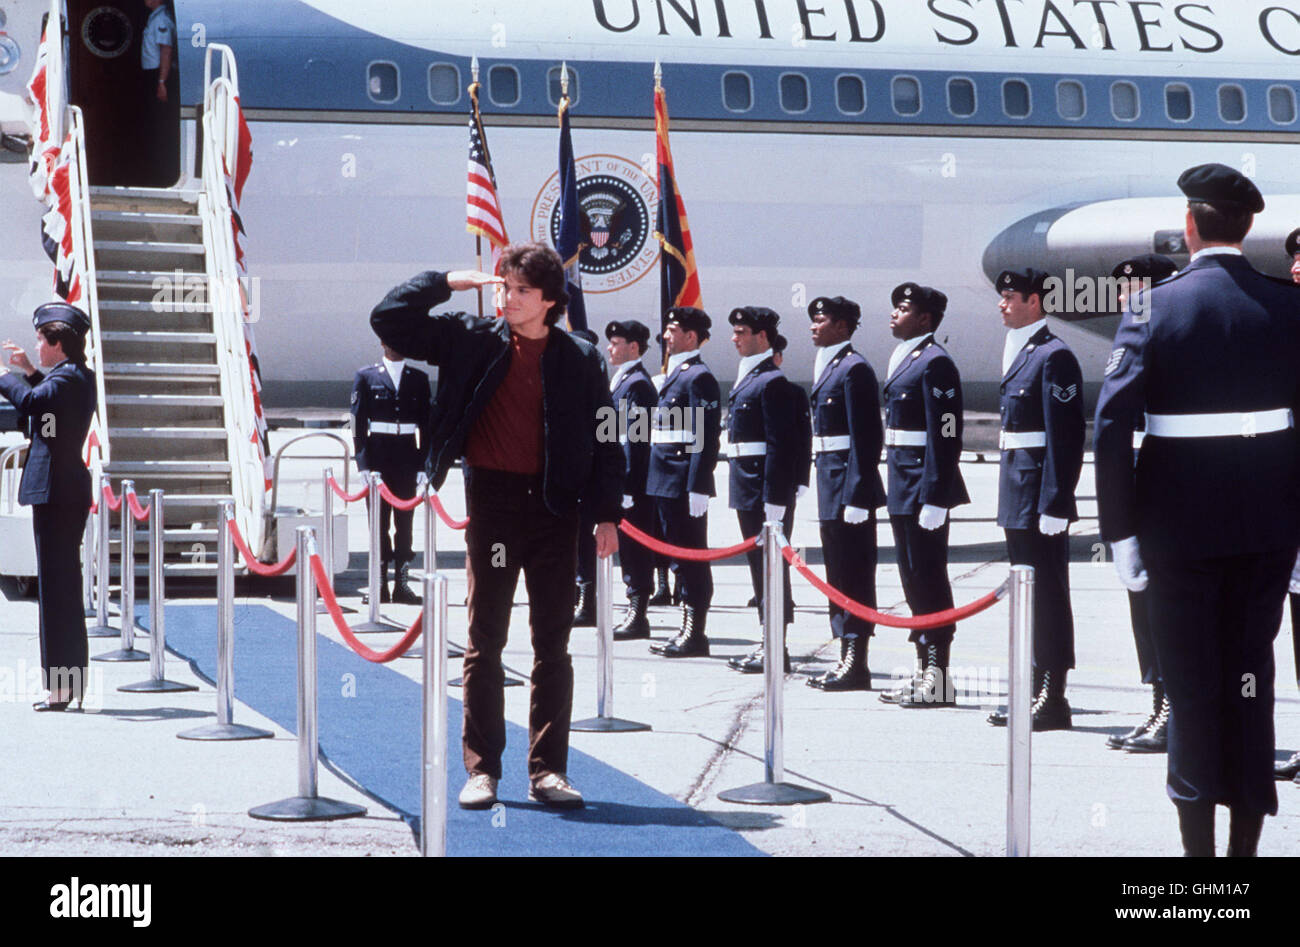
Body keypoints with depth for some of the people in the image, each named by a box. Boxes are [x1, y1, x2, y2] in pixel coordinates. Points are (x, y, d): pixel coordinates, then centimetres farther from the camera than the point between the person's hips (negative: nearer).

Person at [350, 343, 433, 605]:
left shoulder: (419, 379, 10)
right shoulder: (366, 377, 4)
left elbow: (426, 425, 10)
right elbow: (358, 423, 1)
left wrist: (424, 465, 2)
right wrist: (363, 463, -7)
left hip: (407, 458, 2)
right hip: (378, 455, -2)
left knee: (405, 520, 2)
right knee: (379, 521, 0)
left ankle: (401, 583, 6)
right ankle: (380, 582, 4)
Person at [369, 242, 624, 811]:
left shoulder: (579, 360, 3)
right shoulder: (471, 342, 2)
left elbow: (605, 443, 6)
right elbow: (388, 320, 2)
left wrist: (606, 514, 1)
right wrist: (448, 283, -2)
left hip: (553, 505, 1)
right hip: (492, 502, -1)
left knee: (552, 643, 4)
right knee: (484, 641, 1)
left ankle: (547, 769, 10)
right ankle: (481, 769, 6)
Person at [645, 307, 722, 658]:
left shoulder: (699, 376, -12)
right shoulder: (675, 375, 18)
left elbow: (707, 438, -18)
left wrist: (698, 488, -22)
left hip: (685, 485, -10)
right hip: (667, 484, 10)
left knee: (692, 559, -5)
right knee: (682, 559, 13)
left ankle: (695, 635, -2)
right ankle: (688, 630, 18)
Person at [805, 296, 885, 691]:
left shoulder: (854, 369, -14)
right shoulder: (827, 367, 16)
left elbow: (866, 437, -19)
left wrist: (857, 496, -22)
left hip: (849, 487, -10)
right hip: (830, 485, 10)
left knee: (853, 574, -5)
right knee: (839, 574, 13)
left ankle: (856, 665, -2)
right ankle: (847, 660, 18)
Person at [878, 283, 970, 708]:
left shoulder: (935, 362, -14)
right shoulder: (903, 359, 16)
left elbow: (946, 435, -20)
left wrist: (934, 497, -24)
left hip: (925, 487, -10)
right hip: (903, 487, 10)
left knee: (929, 578, -6)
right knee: (914, 579, 13)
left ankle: (938, 679, -1)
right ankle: (923, 671, 20)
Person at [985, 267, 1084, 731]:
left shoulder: (1054, 356, -13)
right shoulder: (1017, 353, 16)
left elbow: (1066, 436, -19)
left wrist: (1054, 505, -22)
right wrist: (1010, 495, 18)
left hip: (1041, 496, -10)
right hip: (1017, 498, 10)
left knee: (1049, 593, -5)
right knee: (1029, 594, 14)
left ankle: (1054, 699, 0)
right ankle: (1036, 690, 21)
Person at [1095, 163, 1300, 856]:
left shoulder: (1152, 310, -9)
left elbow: (1111, 429, -14)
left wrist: (1122, 532, -8)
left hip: (1180, 525, -2)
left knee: (1191, 683, 6)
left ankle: (1198, 842, 10)